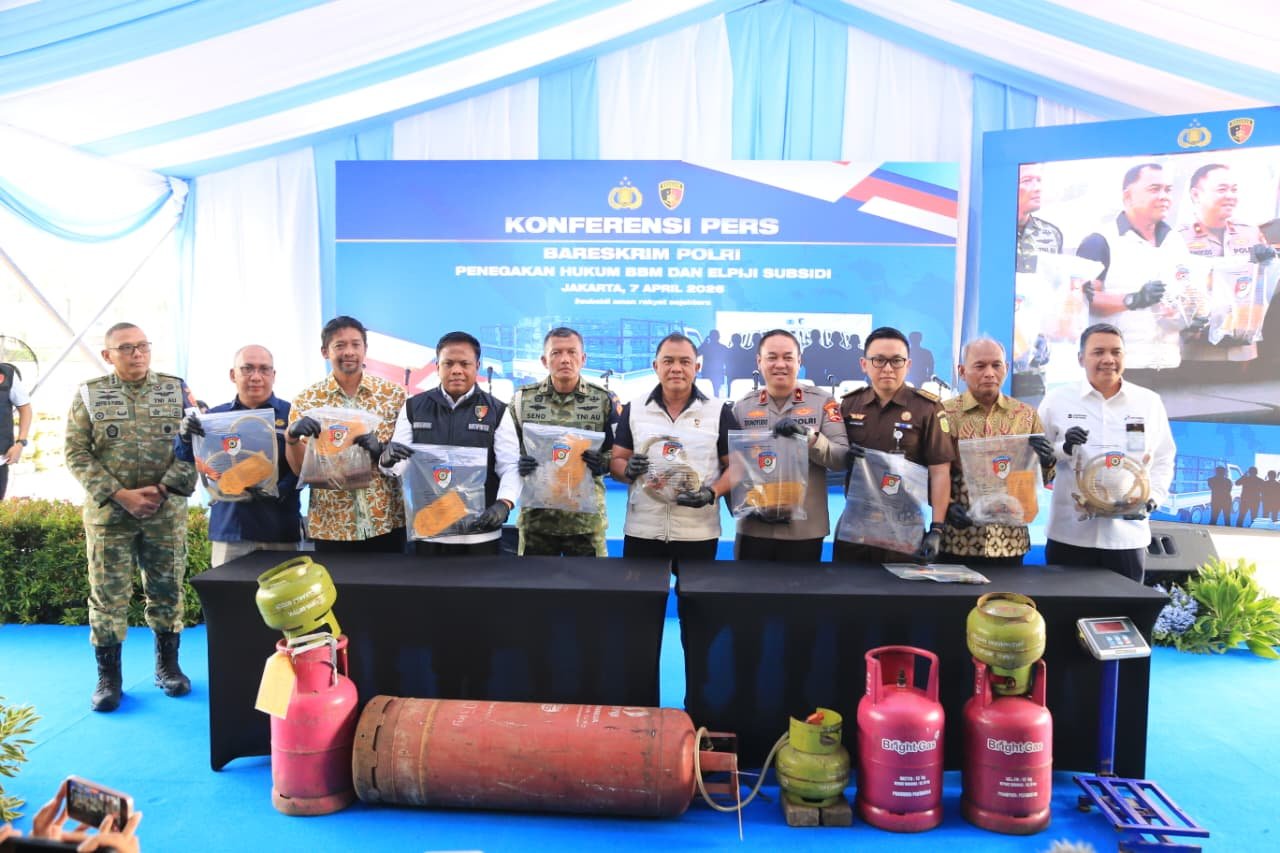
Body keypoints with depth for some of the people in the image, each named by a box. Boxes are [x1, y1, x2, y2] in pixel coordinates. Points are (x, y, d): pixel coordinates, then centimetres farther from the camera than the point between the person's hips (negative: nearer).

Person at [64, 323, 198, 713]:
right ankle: (108, 677, 16)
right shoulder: (88, 395, 1)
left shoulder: (177, 390, 2)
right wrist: (120, 495, -13)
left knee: (167, 590, 9)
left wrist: (162, 489, -12)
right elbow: (77, 453, -3)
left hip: (167, 512, 1)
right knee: (108, 595, 4)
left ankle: (167, 665, 24)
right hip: (108, 512, 0)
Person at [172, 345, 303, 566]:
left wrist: (279, 490, -24)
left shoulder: (291, 414, 1)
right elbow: (187, 460, 7)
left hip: (280, 528, -2)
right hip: (230, 527, 2)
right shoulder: (215, 416, 10)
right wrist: (185, 436, -14)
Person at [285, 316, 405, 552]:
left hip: (387, 521, 0)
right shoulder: (306, 400, 1)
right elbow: (299, 468, -1)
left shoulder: (393, 394, 1)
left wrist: (382, 450, -17)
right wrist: (291, 436, -20)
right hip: (330, 526, 0)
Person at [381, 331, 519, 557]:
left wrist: (504, 504, -21)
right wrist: (388, 459, -19)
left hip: (480, 533, -1)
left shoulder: (497, 411, 2)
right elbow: (399, 466, 5)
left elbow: (510, 466, -3)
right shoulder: (413, 408, 6)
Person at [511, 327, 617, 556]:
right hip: (536, 518, 1)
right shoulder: (522, 400, 4)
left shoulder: (604, 400, 2)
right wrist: (518, 463, -13)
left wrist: (603, 463, -14)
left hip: (587, 518, 0)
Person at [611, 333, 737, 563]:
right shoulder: (633, 409, 8)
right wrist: (628, 470, -14)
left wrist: (713, 493, -15)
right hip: (642, 531, 1)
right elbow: (616, 461, 9)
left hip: (698, 533, -1)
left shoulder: (719, 411, 3)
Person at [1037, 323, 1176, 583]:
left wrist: (1150, 499, -4)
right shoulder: (1057, 399, 3)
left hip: (1127, 536, 2)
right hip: (1069, 535, -1)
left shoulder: (1149, 401, 8)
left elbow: (1163, 461, 12)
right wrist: (1062, 449, -15)